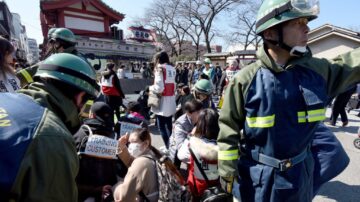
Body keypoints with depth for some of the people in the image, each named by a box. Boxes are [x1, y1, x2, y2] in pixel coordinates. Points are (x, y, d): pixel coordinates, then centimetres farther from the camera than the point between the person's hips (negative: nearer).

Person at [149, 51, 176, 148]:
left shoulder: (160, 68, -11)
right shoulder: (172, 69, 9)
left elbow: (159, 88, -20)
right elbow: (172, 84, 10)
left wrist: (151, 87, -1)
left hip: (162, 102, -7)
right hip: (171, 102, 7)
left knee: (161, 127, 1)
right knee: (169, 126, 17)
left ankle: (168, 147, 1)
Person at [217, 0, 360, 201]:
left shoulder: (318, 70, -7)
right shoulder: (245, 80, -19)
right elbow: (228, 128, -14)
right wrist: (226, 171, -11)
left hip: (300, 173, 5)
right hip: (257, 176, -4)